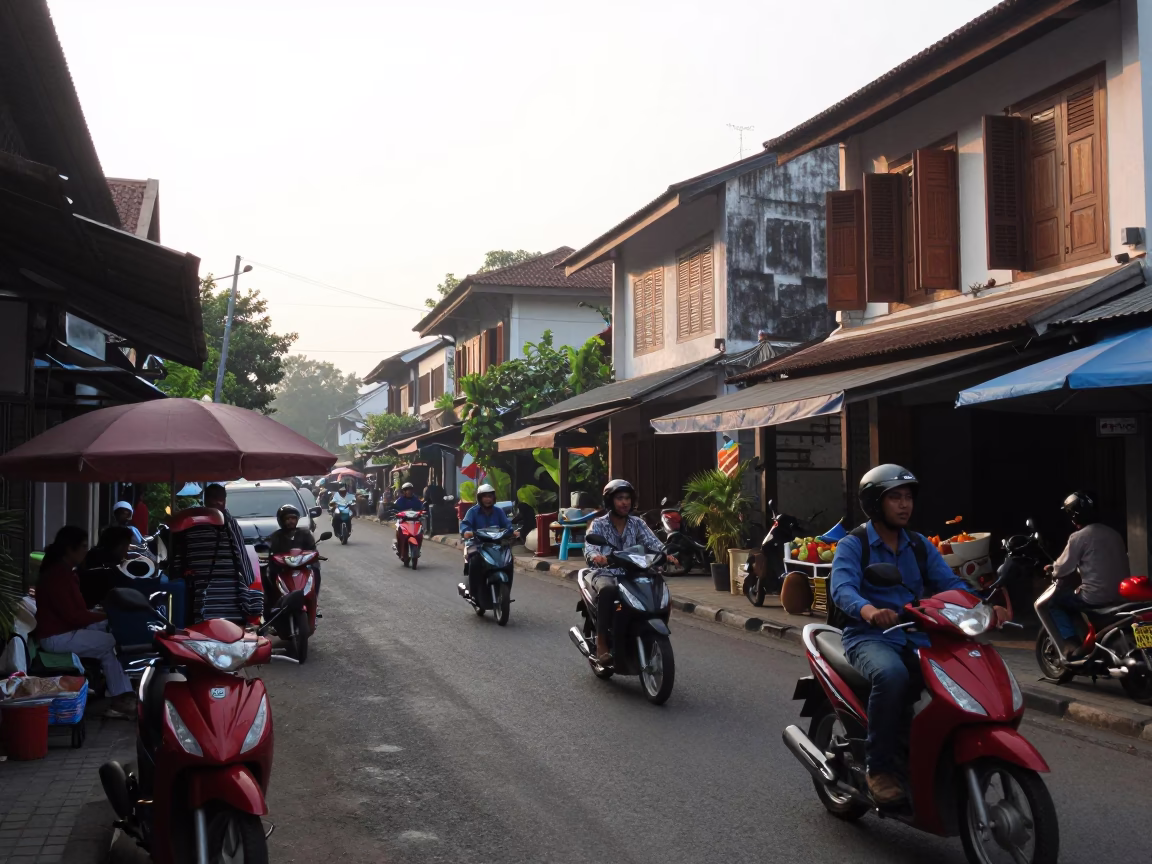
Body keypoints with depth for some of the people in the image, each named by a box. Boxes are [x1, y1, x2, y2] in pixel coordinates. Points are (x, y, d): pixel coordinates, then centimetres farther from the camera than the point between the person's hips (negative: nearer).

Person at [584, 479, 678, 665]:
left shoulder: (638, 523, 10)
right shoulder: (599, 524, 2)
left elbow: (652, 542, -7)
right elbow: (589, 545, -17)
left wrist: (666, 553, -30)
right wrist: (595, 556, -42)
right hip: (605, 573, -3)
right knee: (607, 591, -38)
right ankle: (601, 643, -32)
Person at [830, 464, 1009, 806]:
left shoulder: (920, 545, 16)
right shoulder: (852, 545, -2)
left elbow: (950, 583, 2)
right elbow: (842, 588, -21)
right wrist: (868, 610, -43)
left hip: (917, 637, 5)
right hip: (870, 638, -5)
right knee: (892, 675, -37)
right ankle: (879, 768, -22)